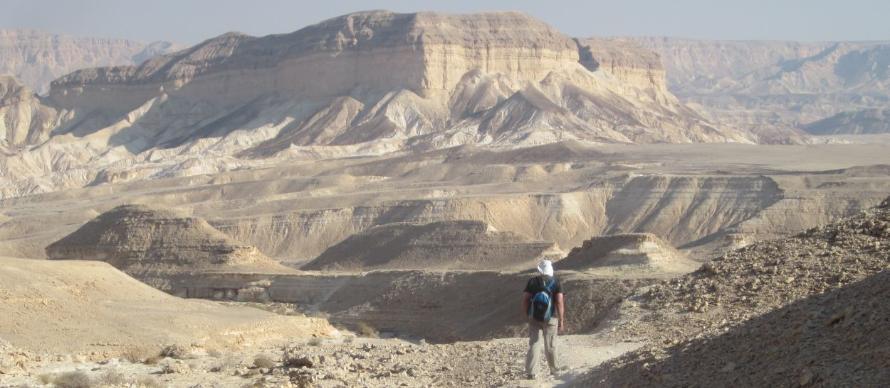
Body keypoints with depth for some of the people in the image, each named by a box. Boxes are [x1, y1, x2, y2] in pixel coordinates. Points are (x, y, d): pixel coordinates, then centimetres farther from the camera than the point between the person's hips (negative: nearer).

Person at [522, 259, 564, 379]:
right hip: (550, 319, -1)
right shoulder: (556, 282, -8)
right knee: (550, 345, 14)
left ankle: (530, 372, -6)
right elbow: (560, 301, -14)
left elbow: (525, 298, -4)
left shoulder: (532, 281, -3)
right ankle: (553, 369, 30)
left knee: (534, 344, 4)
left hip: (534, 318, 1)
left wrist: (525, 315, 11)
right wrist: (561, 320, -10)